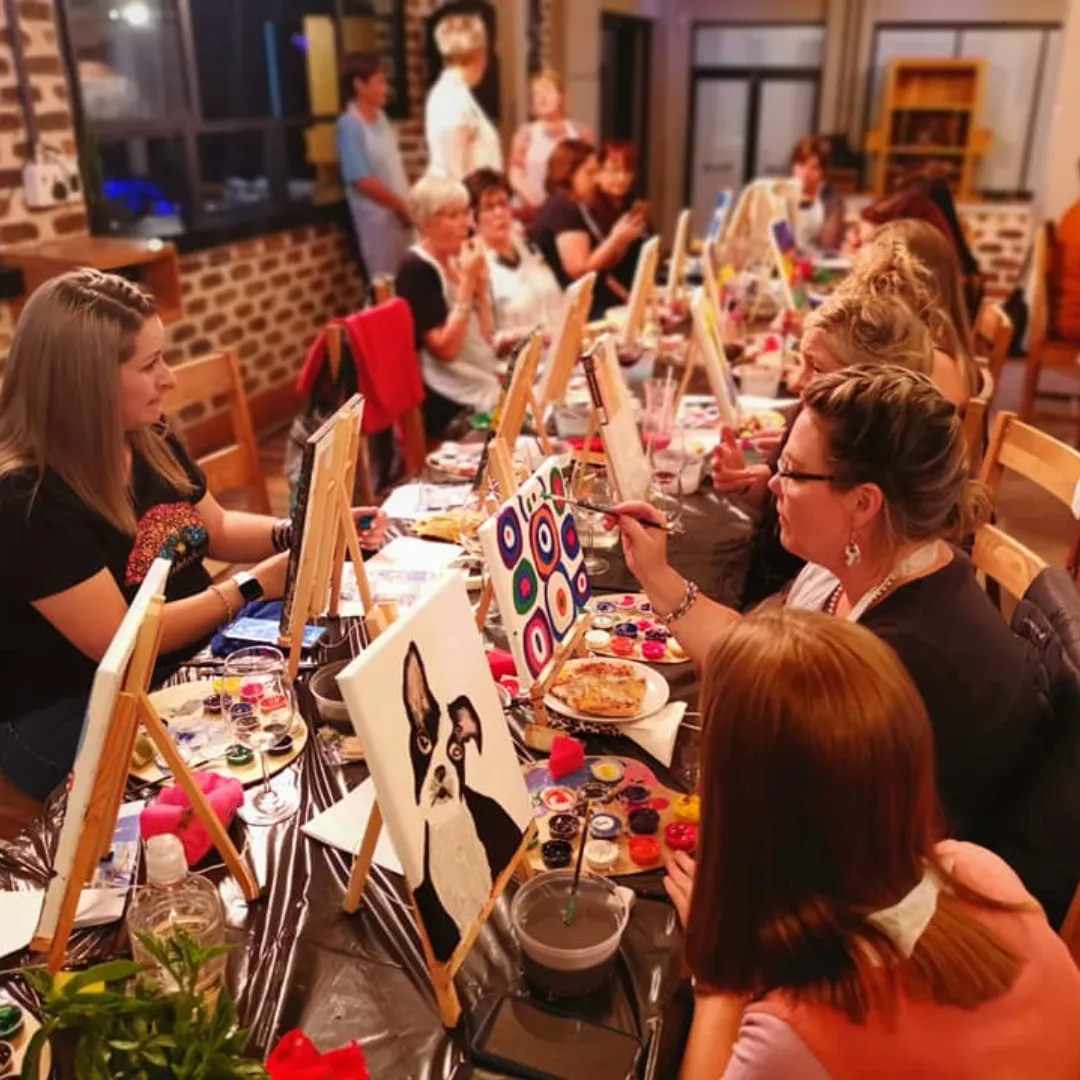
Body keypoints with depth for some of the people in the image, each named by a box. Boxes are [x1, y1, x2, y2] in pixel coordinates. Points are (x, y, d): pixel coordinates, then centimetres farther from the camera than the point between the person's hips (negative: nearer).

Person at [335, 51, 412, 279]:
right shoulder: (350, 124, -14)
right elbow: (363, 181, -17)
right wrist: (402, 206, -10)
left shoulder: (380, 117, 10)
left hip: (401, 214, 8)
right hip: (377, 217, -7)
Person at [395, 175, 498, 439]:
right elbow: (446, 347, -20)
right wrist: (467, 281, -17)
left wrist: (480, 281, -1)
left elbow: (485, 337, 11)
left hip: (483, 385, 9)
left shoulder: (455, 261, 13)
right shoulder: (417, 270, -10)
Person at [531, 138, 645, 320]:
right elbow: (579, 270, -21)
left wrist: (621, 240, 3)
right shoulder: (563, 209, -12)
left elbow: (601, 264, 19)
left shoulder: (578, 208, 19)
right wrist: (616, 239, -16)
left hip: (592, 305, 10)